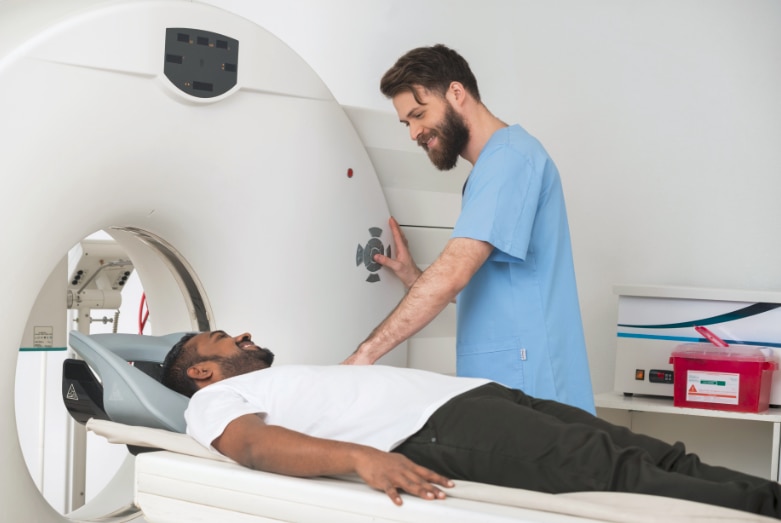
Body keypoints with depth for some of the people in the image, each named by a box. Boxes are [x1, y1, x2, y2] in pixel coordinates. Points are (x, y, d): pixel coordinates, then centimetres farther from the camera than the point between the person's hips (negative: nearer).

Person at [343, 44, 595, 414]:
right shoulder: (490, 167, 21)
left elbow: (452, 274, -22)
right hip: (497, 385, 9)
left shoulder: (509, 156, -12)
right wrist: (414, 279, 10)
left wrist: (365, 354, -20)